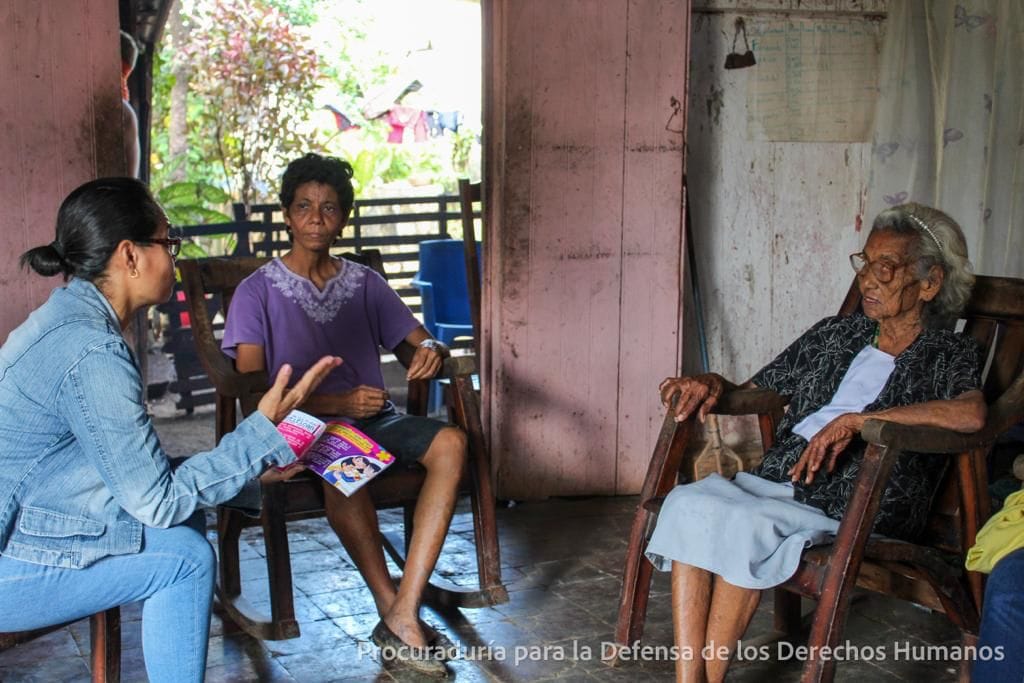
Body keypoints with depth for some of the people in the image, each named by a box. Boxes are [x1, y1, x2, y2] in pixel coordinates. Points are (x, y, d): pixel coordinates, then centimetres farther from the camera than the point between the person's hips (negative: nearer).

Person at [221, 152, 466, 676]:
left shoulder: (365, 284, 12)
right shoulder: (258, 290, 1)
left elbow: (417, 345, 11)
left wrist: (431, 351, -16)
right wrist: (335, 403, -20)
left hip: (372, 417, 4)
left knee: (449, 443, -26)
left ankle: (403, 613, -31)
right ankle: (392, 609, -24)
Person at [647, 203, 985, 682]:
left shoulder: (948, 354, 4)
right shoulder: (835, 334, 21)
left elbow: (972, 414, -21)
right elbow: (753, 393, 27)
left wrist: (855, 420, -23)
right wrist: (713, 384, 4)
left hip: (854, 504, -5)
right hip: (779, 476, 6)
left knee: (746, 525, -32)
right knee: (688, 503, -24)